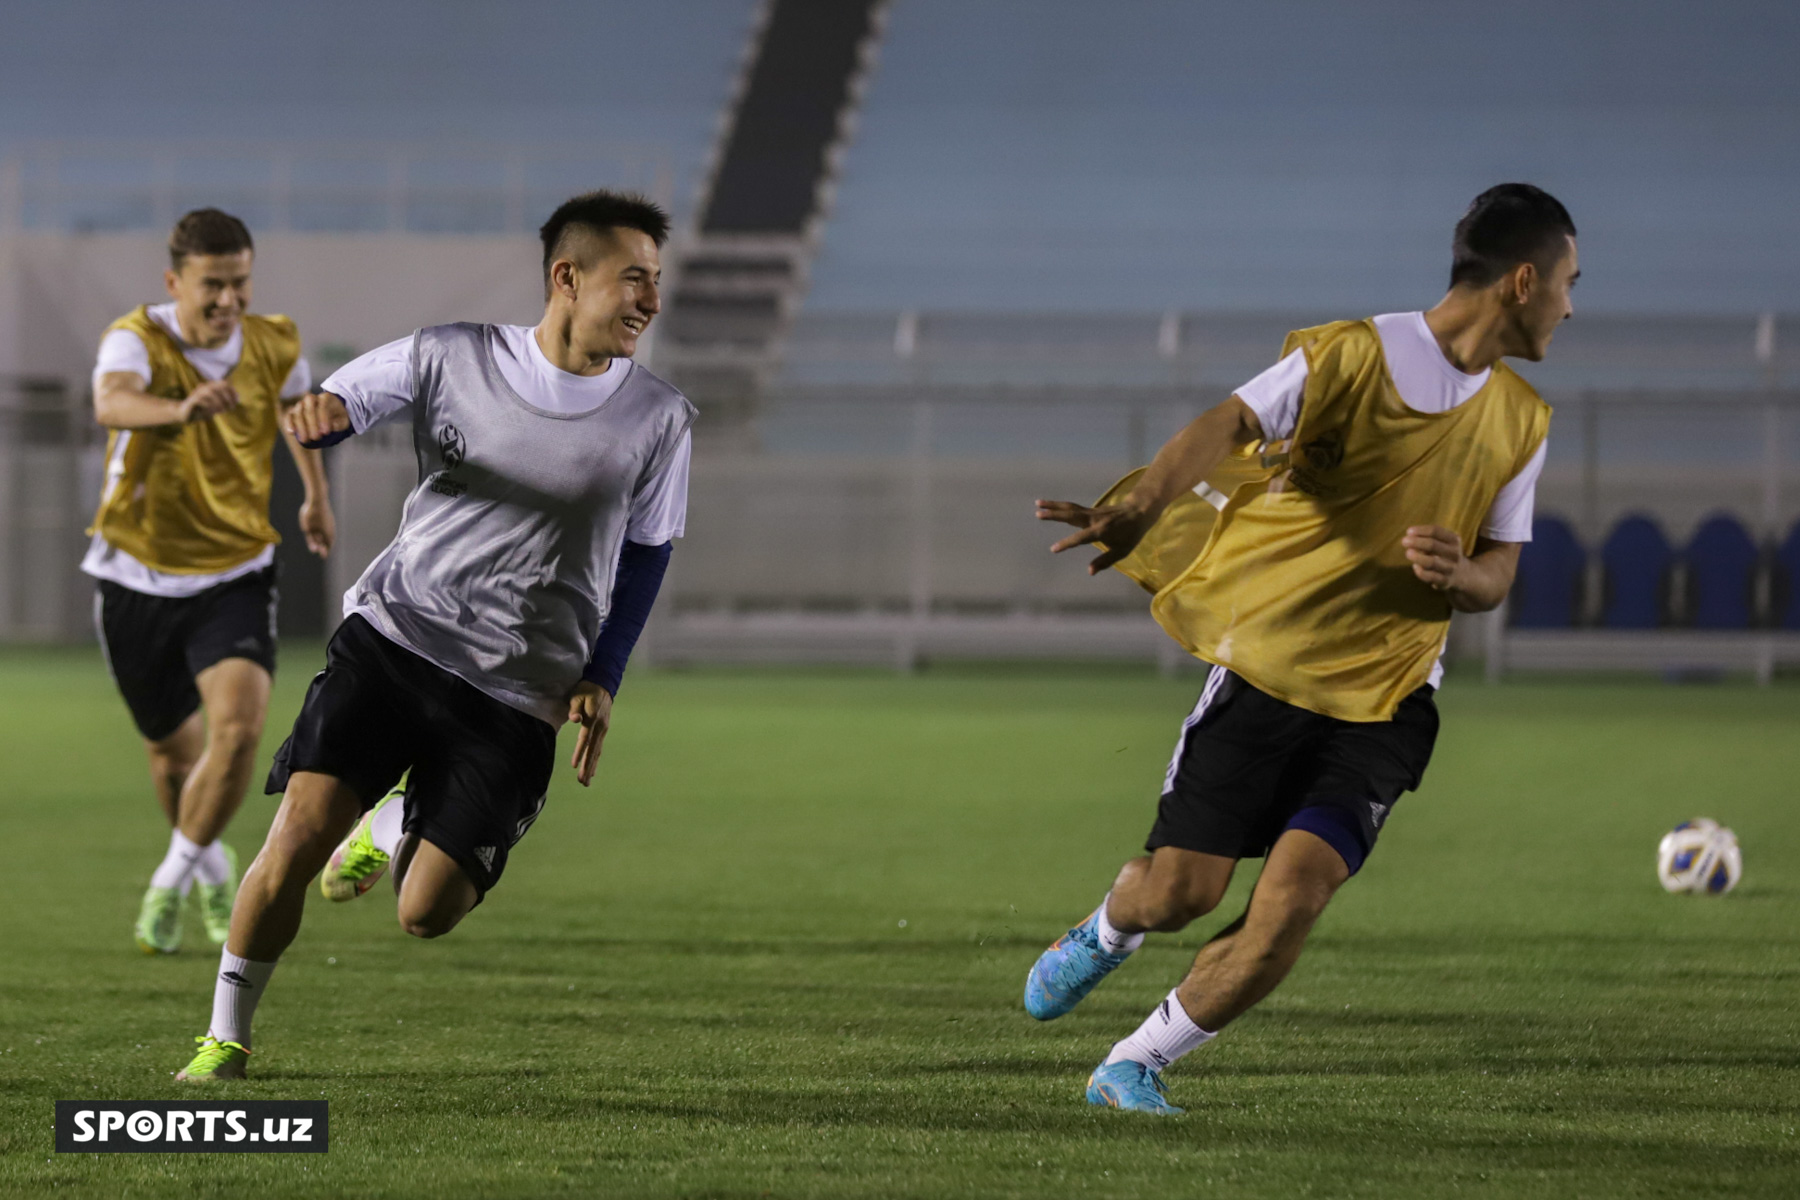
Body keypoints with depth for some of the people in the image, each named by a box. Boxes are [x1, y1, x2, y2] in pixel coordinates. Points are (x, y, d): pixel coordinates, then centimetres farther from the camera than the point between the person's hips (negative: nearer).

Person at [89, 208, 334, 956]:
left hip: (235, 572, 1)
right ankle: (213, 868, 44)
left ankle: (172, 882, -2)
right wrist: (181, 407, -63)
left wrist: (316, 494, 30)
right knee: (173, 751, 13)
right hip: (138, 578, -1)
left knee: (238, 725, -22)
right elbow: (112, 403, -43)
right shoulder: (137, 338, -18)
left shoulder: (274, 346, -7)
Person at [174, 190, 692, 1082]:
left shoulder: (657, 421, 2)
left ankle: (393, 825, 30)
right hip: (395, 633, -1)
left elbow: (644, 554, 14)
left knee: (427, 914, -8)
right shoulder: (453, 359, -1)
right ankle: (226, 1037, 1)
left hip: (514, 697, 1)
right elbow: (336, 408, 5)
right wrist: (316, 412, -21)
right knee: (301, 830, -18)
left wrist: (601, 680, 5)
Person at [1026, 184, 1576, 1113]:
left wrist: (1459, 575, -15)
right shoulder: (1352, 356, -9)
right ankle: (1106, 934, 35)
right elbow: (1231, 425, -24)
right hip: (1266, 663, -3)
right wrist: (1140, 508, -43)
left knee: (1291, 902, -15)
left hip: (1384, 698, 4)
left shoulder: (1522, 422, 10)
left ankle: (1134, 1067, 2)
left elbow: (1497, 576, 11)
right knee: (1178, 893, -3)